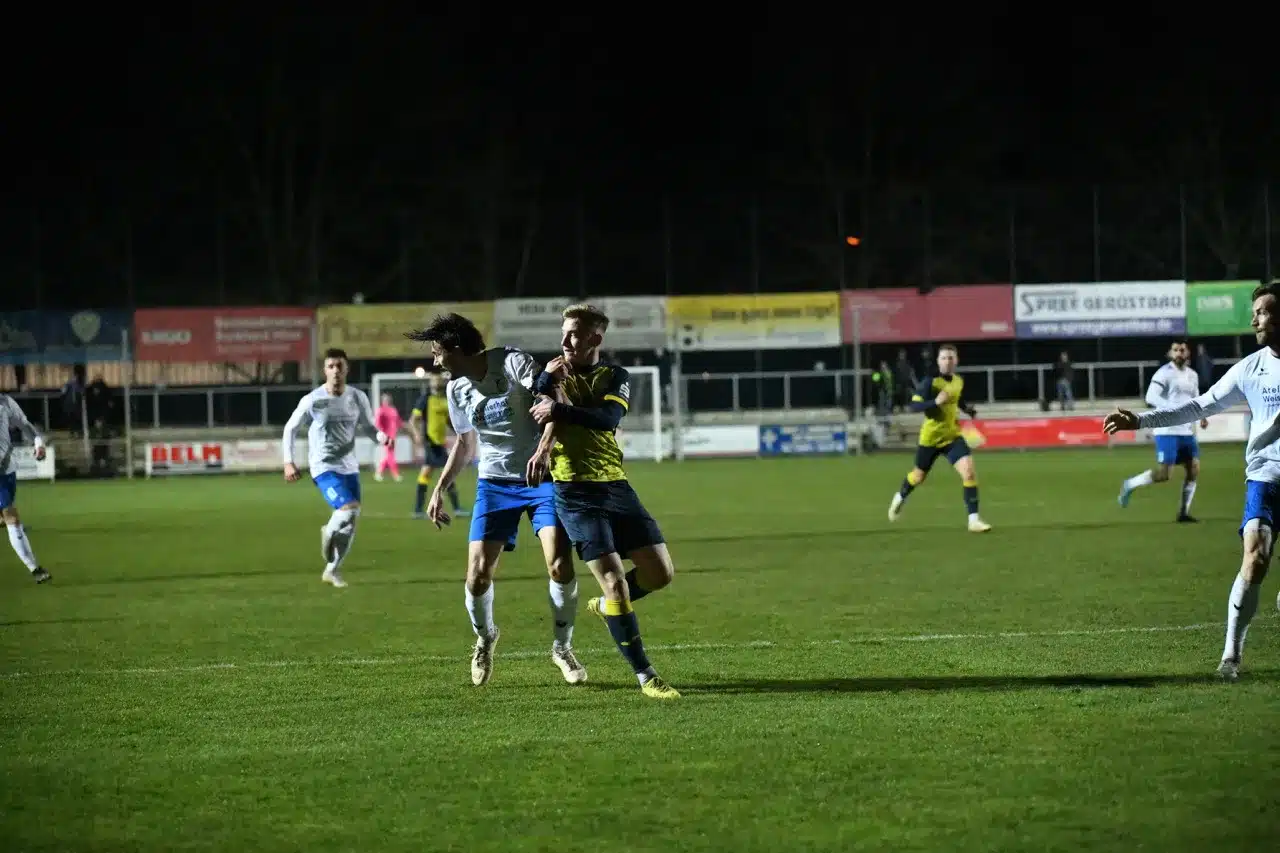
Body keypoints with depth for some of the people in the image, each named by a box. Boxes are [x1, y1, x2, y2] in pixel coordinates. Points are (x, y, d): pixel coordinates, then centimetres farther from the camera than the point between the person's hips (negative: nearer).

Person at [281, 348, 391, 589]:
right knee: (349, 510, -25)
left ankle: (332, 570, 26)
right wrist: (288, 462, -5)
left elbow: (368, 427, 10)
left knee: (349, 526, 7)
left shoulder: (358, 398, 0)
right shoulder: (312, 401, -9)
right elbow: (290, 429, 3)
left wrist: (382, 438, -13)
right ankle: (328, 533, 7)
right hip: (324, 468, -5)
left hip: (349, 467, 5)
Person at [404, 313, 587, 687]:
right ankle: (484, 638, 24)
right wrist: (439, 489, 15)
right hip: (494, 483, 4)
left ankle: (562, 647, 6)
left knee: (560, 565, -17)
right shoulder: (456, 388, 3)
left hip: (541, 475, -4)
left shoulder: (514, 363, -16)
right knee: (478, 573, -8)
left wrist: (545, 447, -44)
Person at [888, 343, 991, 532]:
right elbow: (914, 406, -23)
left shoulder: (959, 381, 1)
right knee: (918, 476, 17)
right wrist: (936, 402, -37)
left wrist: (969, 410, 2)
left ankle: (974, 520, -15)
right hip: (930, 437, -3)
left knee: (969, 472, -18)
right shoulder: (930, 382, -17)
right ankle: (900, 498, 51)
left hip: (952, 435, 3)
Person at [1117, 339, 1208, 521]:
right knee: (1162, 475, -11)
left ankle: (1184, 512, 8)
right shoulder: (1164, 373, -10)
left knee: (1194, 469, 0)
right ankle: (1130, 485, 13)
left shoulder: (1192, 375, 14)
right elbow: (1151, 398, -21)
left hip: (1187, 430, 7)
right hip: (1167, 430, -7)